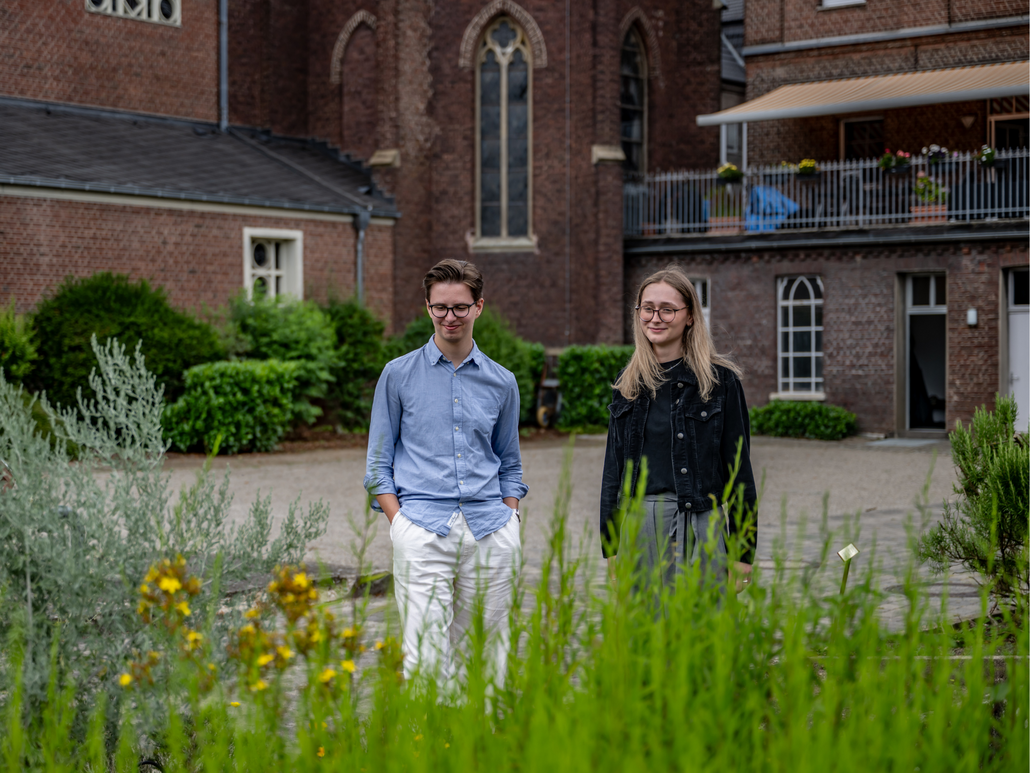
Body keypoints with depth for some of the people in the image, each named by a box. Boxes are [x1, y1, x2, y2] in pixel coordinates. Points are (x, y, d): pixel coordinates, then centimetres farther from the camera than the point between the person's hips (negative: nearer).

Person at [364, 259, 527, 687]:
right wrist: (399, 523, -5)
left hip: (490, 529, 3)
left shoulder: (502, 382, 13)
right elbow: (379, 463, 7)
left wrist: (510, 519, 7)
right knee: (426, 657, -11)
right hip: (423, 527, -2)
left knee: (489, 652, 5)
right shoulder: (399, 374, 6)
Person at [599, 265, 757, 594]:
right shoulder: (628, 384, 10)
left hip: (700, 527, -4)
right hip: (638, 526, 4)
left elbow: (738, 468, -2)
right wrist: (611, 546, 11)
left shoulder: (720, 380, -2)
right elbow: (614, 467, 14)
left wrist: (744, 553, -4)